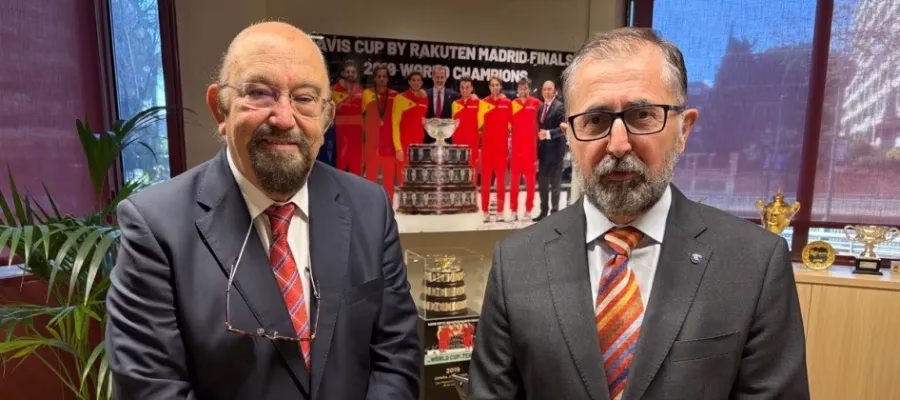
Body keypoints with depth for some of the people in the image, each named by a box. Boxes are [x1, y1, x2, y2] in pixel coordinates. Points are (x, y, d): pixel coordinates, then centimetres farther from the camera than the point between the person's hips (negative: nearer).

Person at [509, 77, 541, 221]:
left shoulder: (536, 103, 2)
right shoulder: (513, 104, 7)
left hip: (531, 147, -1)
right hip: (516, 147, 1)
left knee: (530, 180, 5)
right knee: (514, 180, 3)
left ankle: (528, 209, 13)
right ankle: (514, 210, 9)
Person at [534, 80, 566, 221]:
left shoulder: (559, 107, -8)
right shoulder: (541, 107, 15)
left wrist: (548, 133, -32)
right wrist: (538, 146, 11)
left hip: (555, 149, -7)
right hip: (542, 149, 7)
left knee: (555, 181, 0)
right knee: (542, 182, 11)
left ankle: (554, 211, 8)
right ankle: (544, 210, 21)